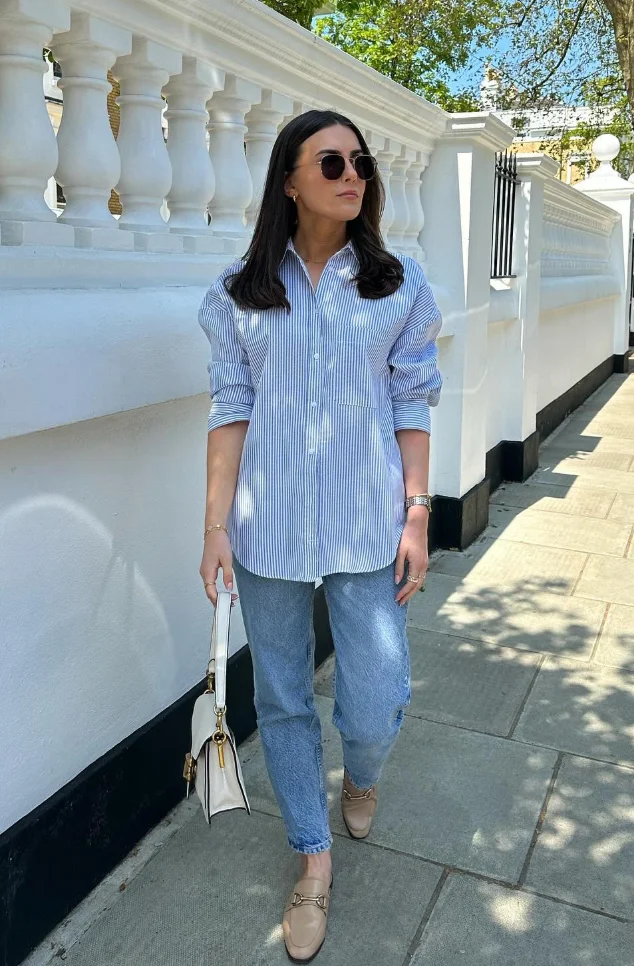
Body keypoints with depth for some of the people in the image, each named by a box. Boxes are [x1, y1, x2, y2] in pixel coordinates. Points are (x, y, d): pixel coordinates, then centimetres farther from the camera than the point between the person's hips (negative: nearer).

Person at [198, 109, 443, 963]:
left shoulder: (400, 283, 3)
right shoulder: (240, 291, 2)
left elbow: (412, 406, 3)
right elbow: (230, 408, 1)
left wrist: (417, 518, -2)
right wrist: (217, 525, -3)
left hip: (367, 525, 0)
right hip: (268, 526, 1)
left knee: (376, 706, 1)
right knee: (283, 701, 11)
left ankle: (362, 777, 41)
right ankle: (314, 860, 35)